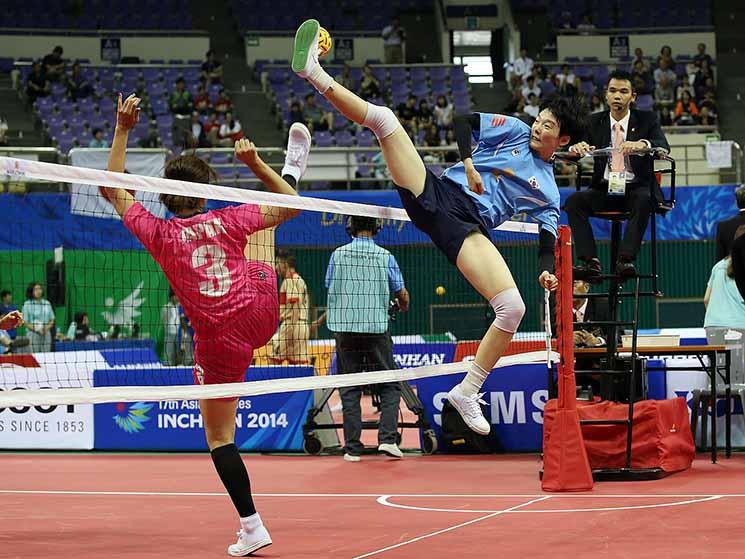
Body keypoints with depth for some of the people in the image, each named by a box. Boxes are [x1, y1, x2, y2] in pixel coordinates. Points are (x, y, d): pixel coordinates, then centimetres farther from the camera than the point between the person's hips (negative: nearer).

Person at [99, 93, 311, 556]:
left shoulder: (159, 234, -8)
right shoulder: (228, 221, -6)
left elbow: (112, 189, 5)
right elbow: (290, 205, 7)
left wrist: (123, 130, 5)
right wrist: (255, 163, 7)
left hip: (219, 341, -3)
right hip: (260, 313, 3)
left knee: (219, 437, 10)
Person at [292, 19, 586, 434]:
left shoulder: (548, 193, 18)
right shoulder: (515, 130, 16)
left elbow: (547, 243, 15)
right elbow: (463, 122, 11)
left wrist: (547, 271, -6)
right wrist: (469, 164, -4)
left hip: (469, 227, 0)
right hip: (438, 193, 0)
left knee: (514, 309, -19)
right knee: (382, 117, -19)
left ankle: (467, 392, -6)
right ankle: (314, 72, -14)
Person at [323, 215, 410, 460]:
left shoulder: (338, 255, 1)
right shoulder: (385, 257, -2)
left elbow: (330, 288, 12)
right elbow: (402, 294, 5)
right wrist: (403, 305, 28)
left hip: (344, 330, 2)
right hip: (376, 328, -2)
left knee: (349, 390, 6)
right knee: (389, 387, 9)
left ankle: (352, 448, 3)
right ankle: (387, 438, -5)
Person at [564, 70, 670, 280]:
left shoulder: (647, 120, 4)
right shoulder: (596, 122, 11)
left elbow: (663, 147, -13)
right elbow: (582, 147, 2)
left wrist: (643, 144, -36)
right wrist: (576, 148, -25)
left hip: (637, 187, -2)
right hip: (604, 189, 3)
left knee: (644, 200, -36)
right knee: (574, 200, -25)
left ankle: (626, 260, -40)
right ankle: (590, 261, -32)